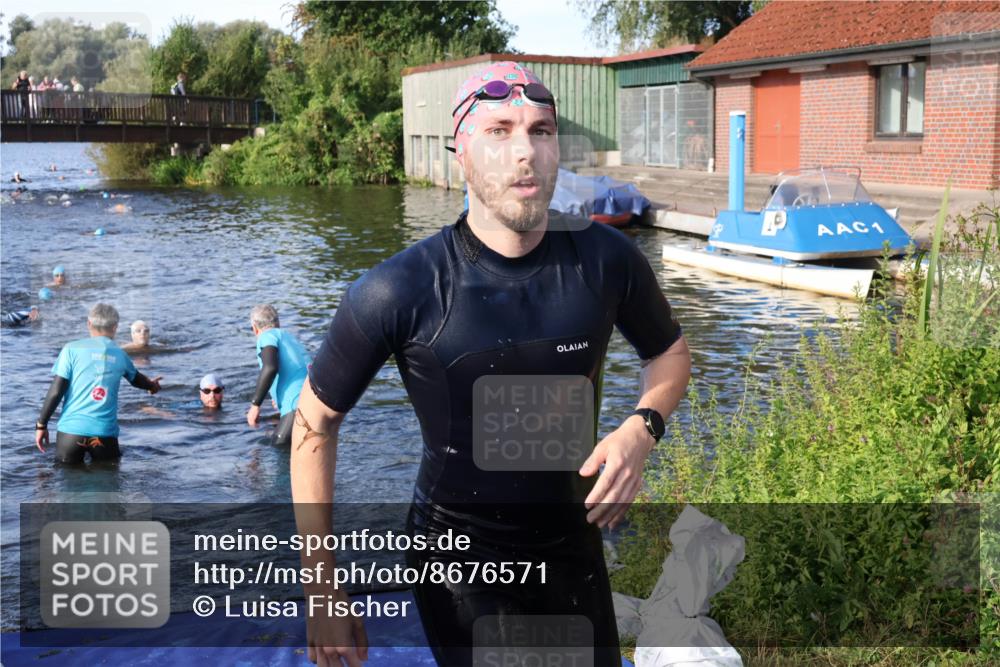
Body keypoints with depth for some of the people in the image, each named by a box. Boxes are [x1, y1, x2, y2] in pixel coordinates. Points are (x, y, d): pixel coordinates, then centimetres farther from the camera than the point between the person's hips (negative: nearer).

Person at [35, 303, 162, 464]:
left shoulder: (72, 349, 1)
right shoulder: (120, 355, 11)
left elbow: (56, 392, -5)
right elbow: (136, 379, 32)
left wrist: (41, 425, 5)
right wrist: (151, 385, 54)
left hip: (72, 429, -1)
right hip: (105, 433, 1)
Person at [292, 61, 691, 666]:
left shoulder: (606, 259, -12)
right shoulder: (403, 291, -21)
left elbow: (670, 352, 8)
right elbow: (315, 423, -9)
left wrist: (642, 429, -14)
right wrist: (322, 591, -10)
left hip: (572, 542, 4)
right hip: (459, 557, -3)